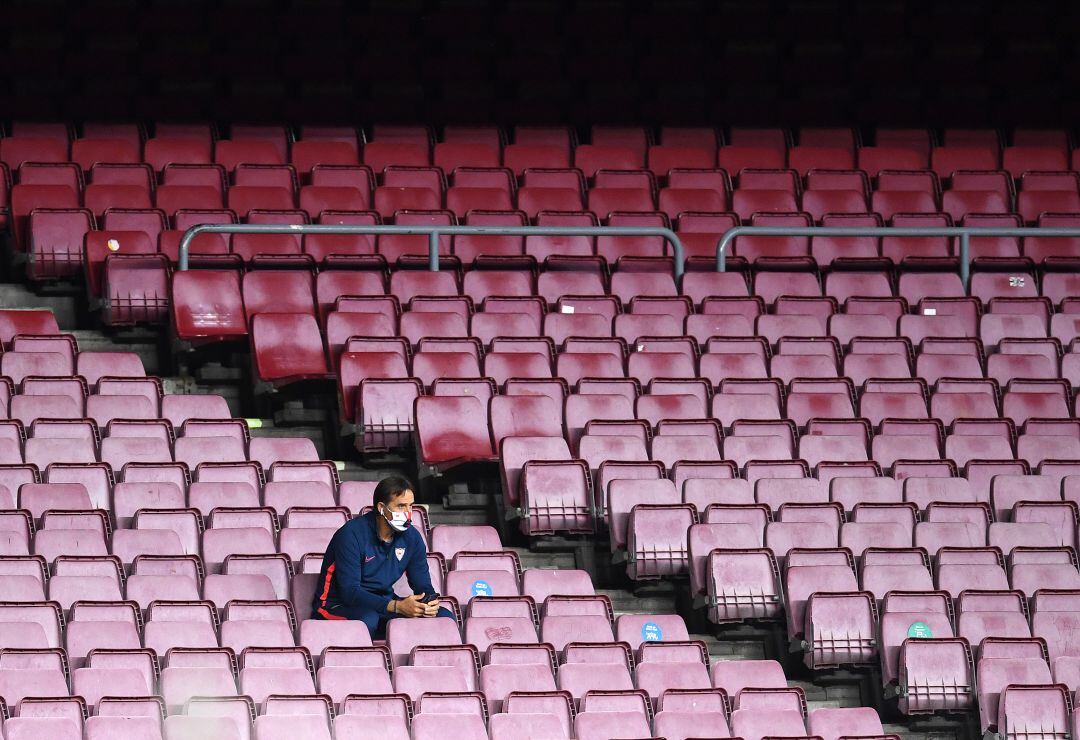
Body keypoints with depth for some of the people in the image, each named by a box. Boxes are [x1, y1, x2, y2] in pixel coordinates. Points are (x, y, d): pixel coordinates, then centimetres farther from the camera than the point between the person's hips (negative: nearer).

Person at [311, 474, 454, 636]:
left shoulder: (411, 537, 2)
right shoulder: (352, 534, -18)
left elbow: (423, 585, 7)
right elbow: (350, 592, -25)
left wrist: (430, 602, -20)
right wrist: (397, 606, -35)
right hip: (338, 607, -7)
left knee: (445, 617, -12)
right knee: (367, 619, -42)